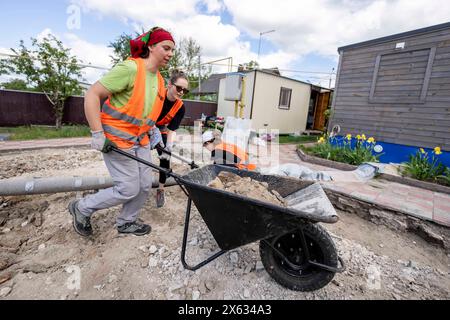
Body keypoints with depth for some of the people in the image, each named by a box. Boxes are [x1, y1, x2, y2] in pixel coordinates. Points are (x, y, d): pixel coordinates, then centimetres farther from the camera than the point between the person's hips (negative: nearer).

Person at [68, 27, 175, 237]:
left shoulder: (159, 79, 9)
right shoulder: (130, 68, -17)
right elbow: (92, 95, -18)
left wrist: (151, 128, 16)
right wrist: (98, 134, -20)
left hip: (141, 141, 8)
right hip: (117, 141, -8)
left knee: (145, 186, 11)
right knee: (128, 190, -2)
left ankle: (126, 222, 35)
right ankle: (82, 208, 25)